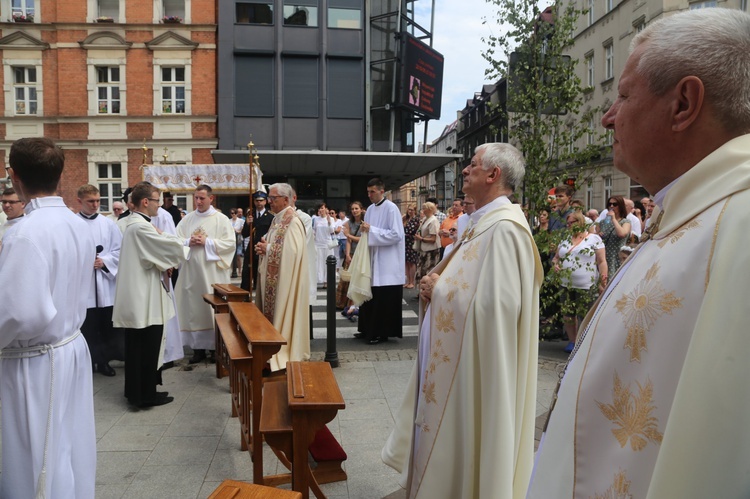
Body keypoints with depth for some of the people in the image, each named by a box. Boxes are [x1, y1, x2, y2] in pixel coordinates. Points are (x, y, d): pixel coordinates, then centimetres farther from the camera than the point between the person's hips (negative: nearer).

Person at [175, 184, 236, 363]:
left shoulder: (221, 219, -1)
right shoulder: (187, 219, 11)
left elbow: (230, 243, -8)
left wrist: (207, 242, -14)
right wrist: (188, 242, -11)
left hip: (212, 272, -3)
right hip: (192, 271, 4)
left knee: (215, 309, 1)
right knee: (193, 308, 6)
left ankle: (218, 347, 11)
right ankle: (198, 347, 14)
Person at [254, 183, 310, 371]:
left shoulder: (292, 221, -17)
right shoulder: (278, 219, 12)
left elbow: (291, 251, -27)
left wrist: (267, 248, -15)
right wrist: (264, 248, 0)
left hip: (285, 279, -9)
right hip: (274, 277, 9)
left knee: (284, 314, -2)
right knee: (274, 313, 14)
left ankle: (285, 353, 8)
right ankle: (276, 352, 23)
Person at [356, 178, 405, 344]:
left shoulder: (391, 208, -12)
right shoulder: (370, 209, 11)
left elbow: (396, 235, -19)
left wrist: (372, 230, -19)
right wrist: (365, 229, -2)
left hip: (387, 263, -7)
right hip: (372, 259, 7)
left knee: (383, 299, -2)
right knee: (370, 297, 10)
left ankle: (382, 333, 8)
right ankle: (368, 330, 21)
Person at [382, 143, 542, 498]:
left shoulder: (504, 228, -21)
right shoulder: (482, 224, 10)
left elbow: (494, 306, -30)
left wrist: (437, 289, -15)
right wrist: (434, 284, -3)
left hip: (474, 372, -9)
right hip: (453, 363, 9)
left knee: (456, 462, 7)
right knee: (440, 446, 21)